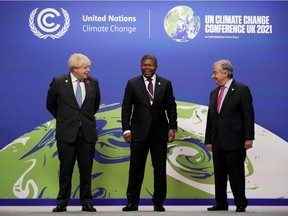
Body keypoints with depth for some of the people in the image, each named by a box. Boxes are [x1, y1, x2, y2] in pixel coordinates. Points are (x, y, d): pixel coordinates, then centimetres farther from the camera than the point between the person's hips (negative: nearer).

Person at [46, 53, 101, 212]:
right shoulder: (59, 82, -4)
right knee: (65, 170, 6)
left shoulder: (93, 83, 3)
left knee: (86, 170, 7)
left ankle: (87, 202, 16)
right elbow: (50, 105, 9)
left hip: (87, 133, 2)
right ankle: (62, 203, 16)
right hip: (66, 133, -2)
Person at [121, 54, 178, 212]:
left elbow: (171, 108, 6)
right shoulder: (132, 84, 3)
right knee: (136, 169, 3)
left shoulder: (166, 84, 6)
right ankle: (132, 202, 13)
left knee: (160, 169, 5)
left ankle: (158, 202, 16)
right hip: (139, 132, -1)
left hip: (159, 133, 1)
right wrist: (126, 129, -5)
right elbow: (126, 108, 3)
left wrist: (172, 127, -3)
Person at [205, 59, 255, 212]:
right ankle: (221, 204, 19)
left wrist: (249, 138, -13)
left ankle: (241, 204, 10)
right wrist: (208, 140, 12)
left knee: (236, 175, -1)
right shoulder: (214, 93, 15)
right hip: (217, 142, 6)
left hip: (234, 142, -6)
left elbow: (248, 115, -8)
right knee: (219, 175, 10)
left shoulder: (242, 90, -4)